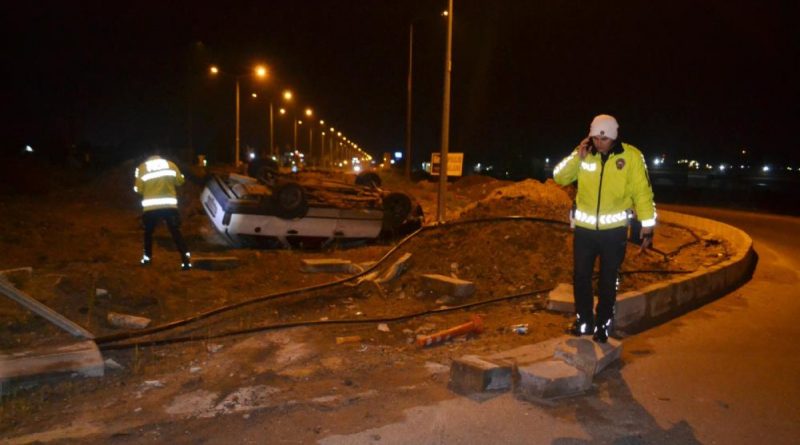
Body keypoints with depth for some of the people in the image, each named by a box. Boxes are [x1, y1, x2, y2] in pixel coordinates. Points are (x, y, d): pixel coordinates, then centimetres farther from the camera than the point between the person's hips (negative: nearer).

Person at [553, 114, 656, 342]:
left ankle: (603, 325, 26)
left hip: (614, 229, -2)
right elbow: (559, 178, -4)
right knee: (581, 277, 10)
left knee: (608, 280, 11)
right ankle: (584, 321, 27)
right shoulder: (584, 154, -2)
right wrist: (577, 156, -17)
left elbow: (642, 192, -6)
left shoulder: (631, 156, -9)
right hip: (584, 228, 2)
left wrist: (647, 226, -6)